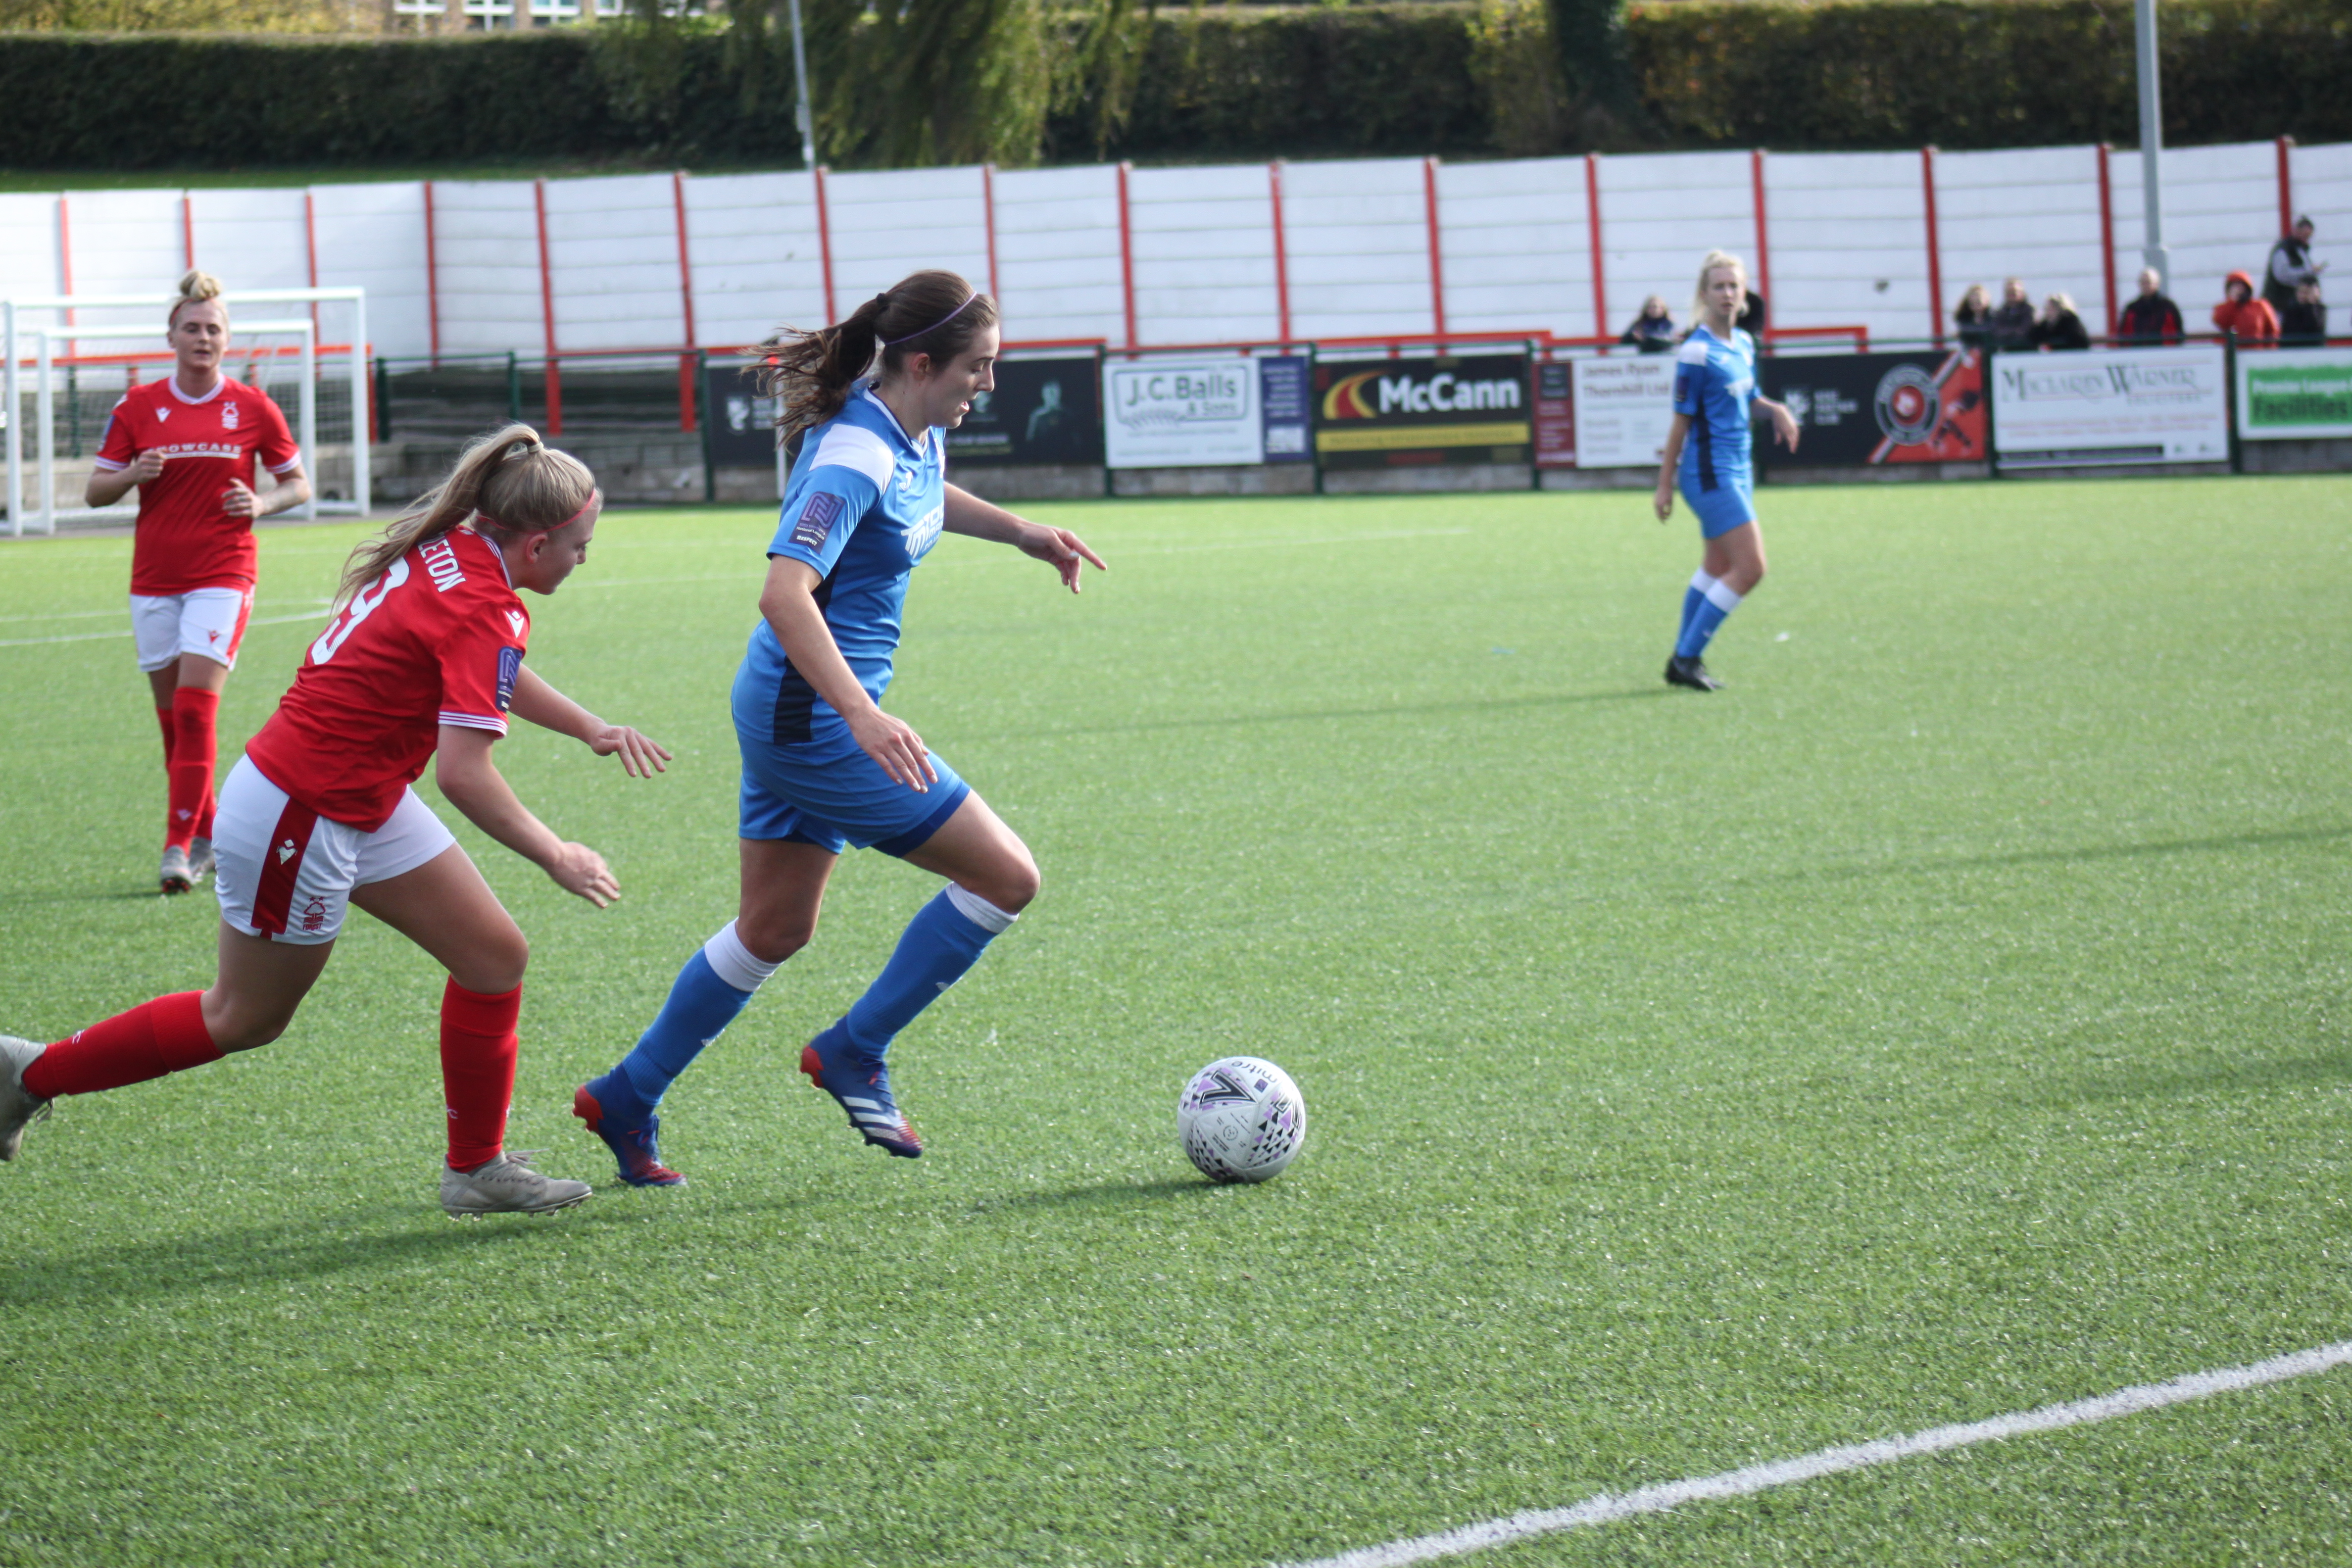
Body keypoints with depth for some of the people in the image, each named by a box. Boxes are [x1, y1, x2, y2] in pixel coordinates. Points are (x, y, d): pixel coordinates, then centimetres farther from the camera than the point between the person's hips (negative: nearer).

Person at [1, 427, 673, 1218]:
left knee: (496, 957, 7)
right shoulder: (480, 610, -25)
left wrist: (591, 729, 23)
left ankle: (477, 1168, 18)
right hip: (298, 819, -10)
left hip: (363, 804, 10)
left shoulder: (449, 551, 2)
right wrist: (556, 857, -16)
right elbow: (464, 775, -28)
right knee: (245, 1019, 9)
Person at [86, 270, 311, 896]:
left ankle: (180, 846, -15)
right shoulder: (138, 406, 4)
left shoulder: (253, 408, 0)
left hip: (223, 576, -3)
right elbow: (95, 490, 7)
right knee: (172, 718, 5)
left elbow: (299, 483, 10)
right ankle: (207, 838, 19)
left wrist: (262, 504, -10)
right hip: (155, 578, 3)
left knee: (195, 709, -15)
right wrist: (132, 475, -14)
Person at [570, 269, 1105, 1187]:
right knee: (1006, 878, -4)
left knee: (774, 929, 19)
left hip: (792, 710, 10)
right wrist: (864, 716, -43)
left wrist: (1022, 534, 23)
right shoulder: (853, 457, -24)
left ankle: (627, 1102, 26)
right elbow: (785, 595, -35)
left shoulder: (918, 434, 5)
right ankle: (854, 1056, 7)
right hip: (813, 714, -10)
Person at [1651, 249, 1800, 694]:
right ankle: (1687, 658, -6)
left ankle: (1684, 661, 23)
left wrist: (1775, 409, 1)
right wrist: (1665, 485, -9)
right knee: (1749, 568, -12)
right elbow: (1682, 420, -13)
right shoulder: (1698, 352, -16)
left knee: (1719, 567, 15)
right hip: (1709, 471, -9)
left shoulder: (1744, 344, 8)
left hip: (1737, 471, 9)